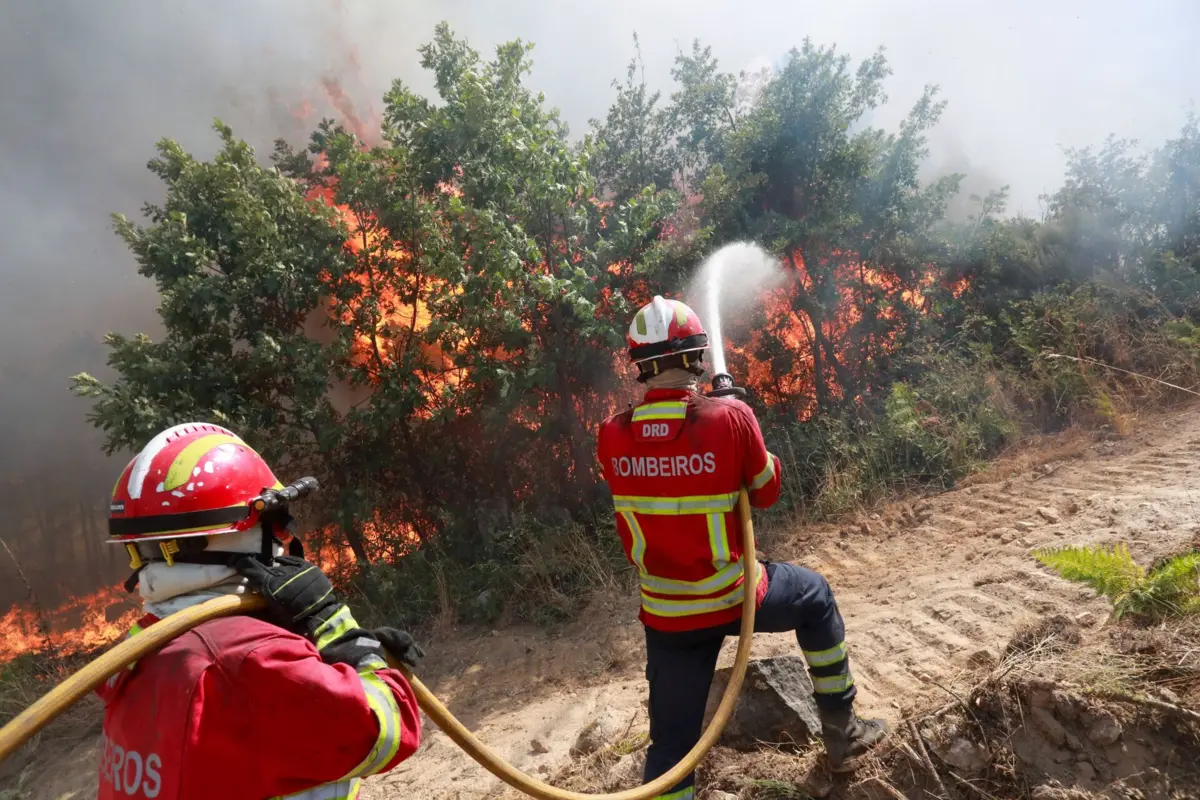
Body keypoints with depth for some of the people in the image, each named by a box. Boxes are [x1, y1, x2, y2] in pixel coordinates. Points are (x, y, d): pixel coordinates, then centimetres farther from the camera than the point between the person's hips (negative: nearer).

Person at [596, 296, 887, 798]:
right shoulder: (729, 417, -20)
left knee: (671, 742, 14)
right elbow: (766, 492, -4)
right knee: (814, 595, 28)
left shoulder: (612, 437, -10)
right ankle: (842, 733, 39)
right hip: (731, 598, -2)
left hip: (664, 613, 3)